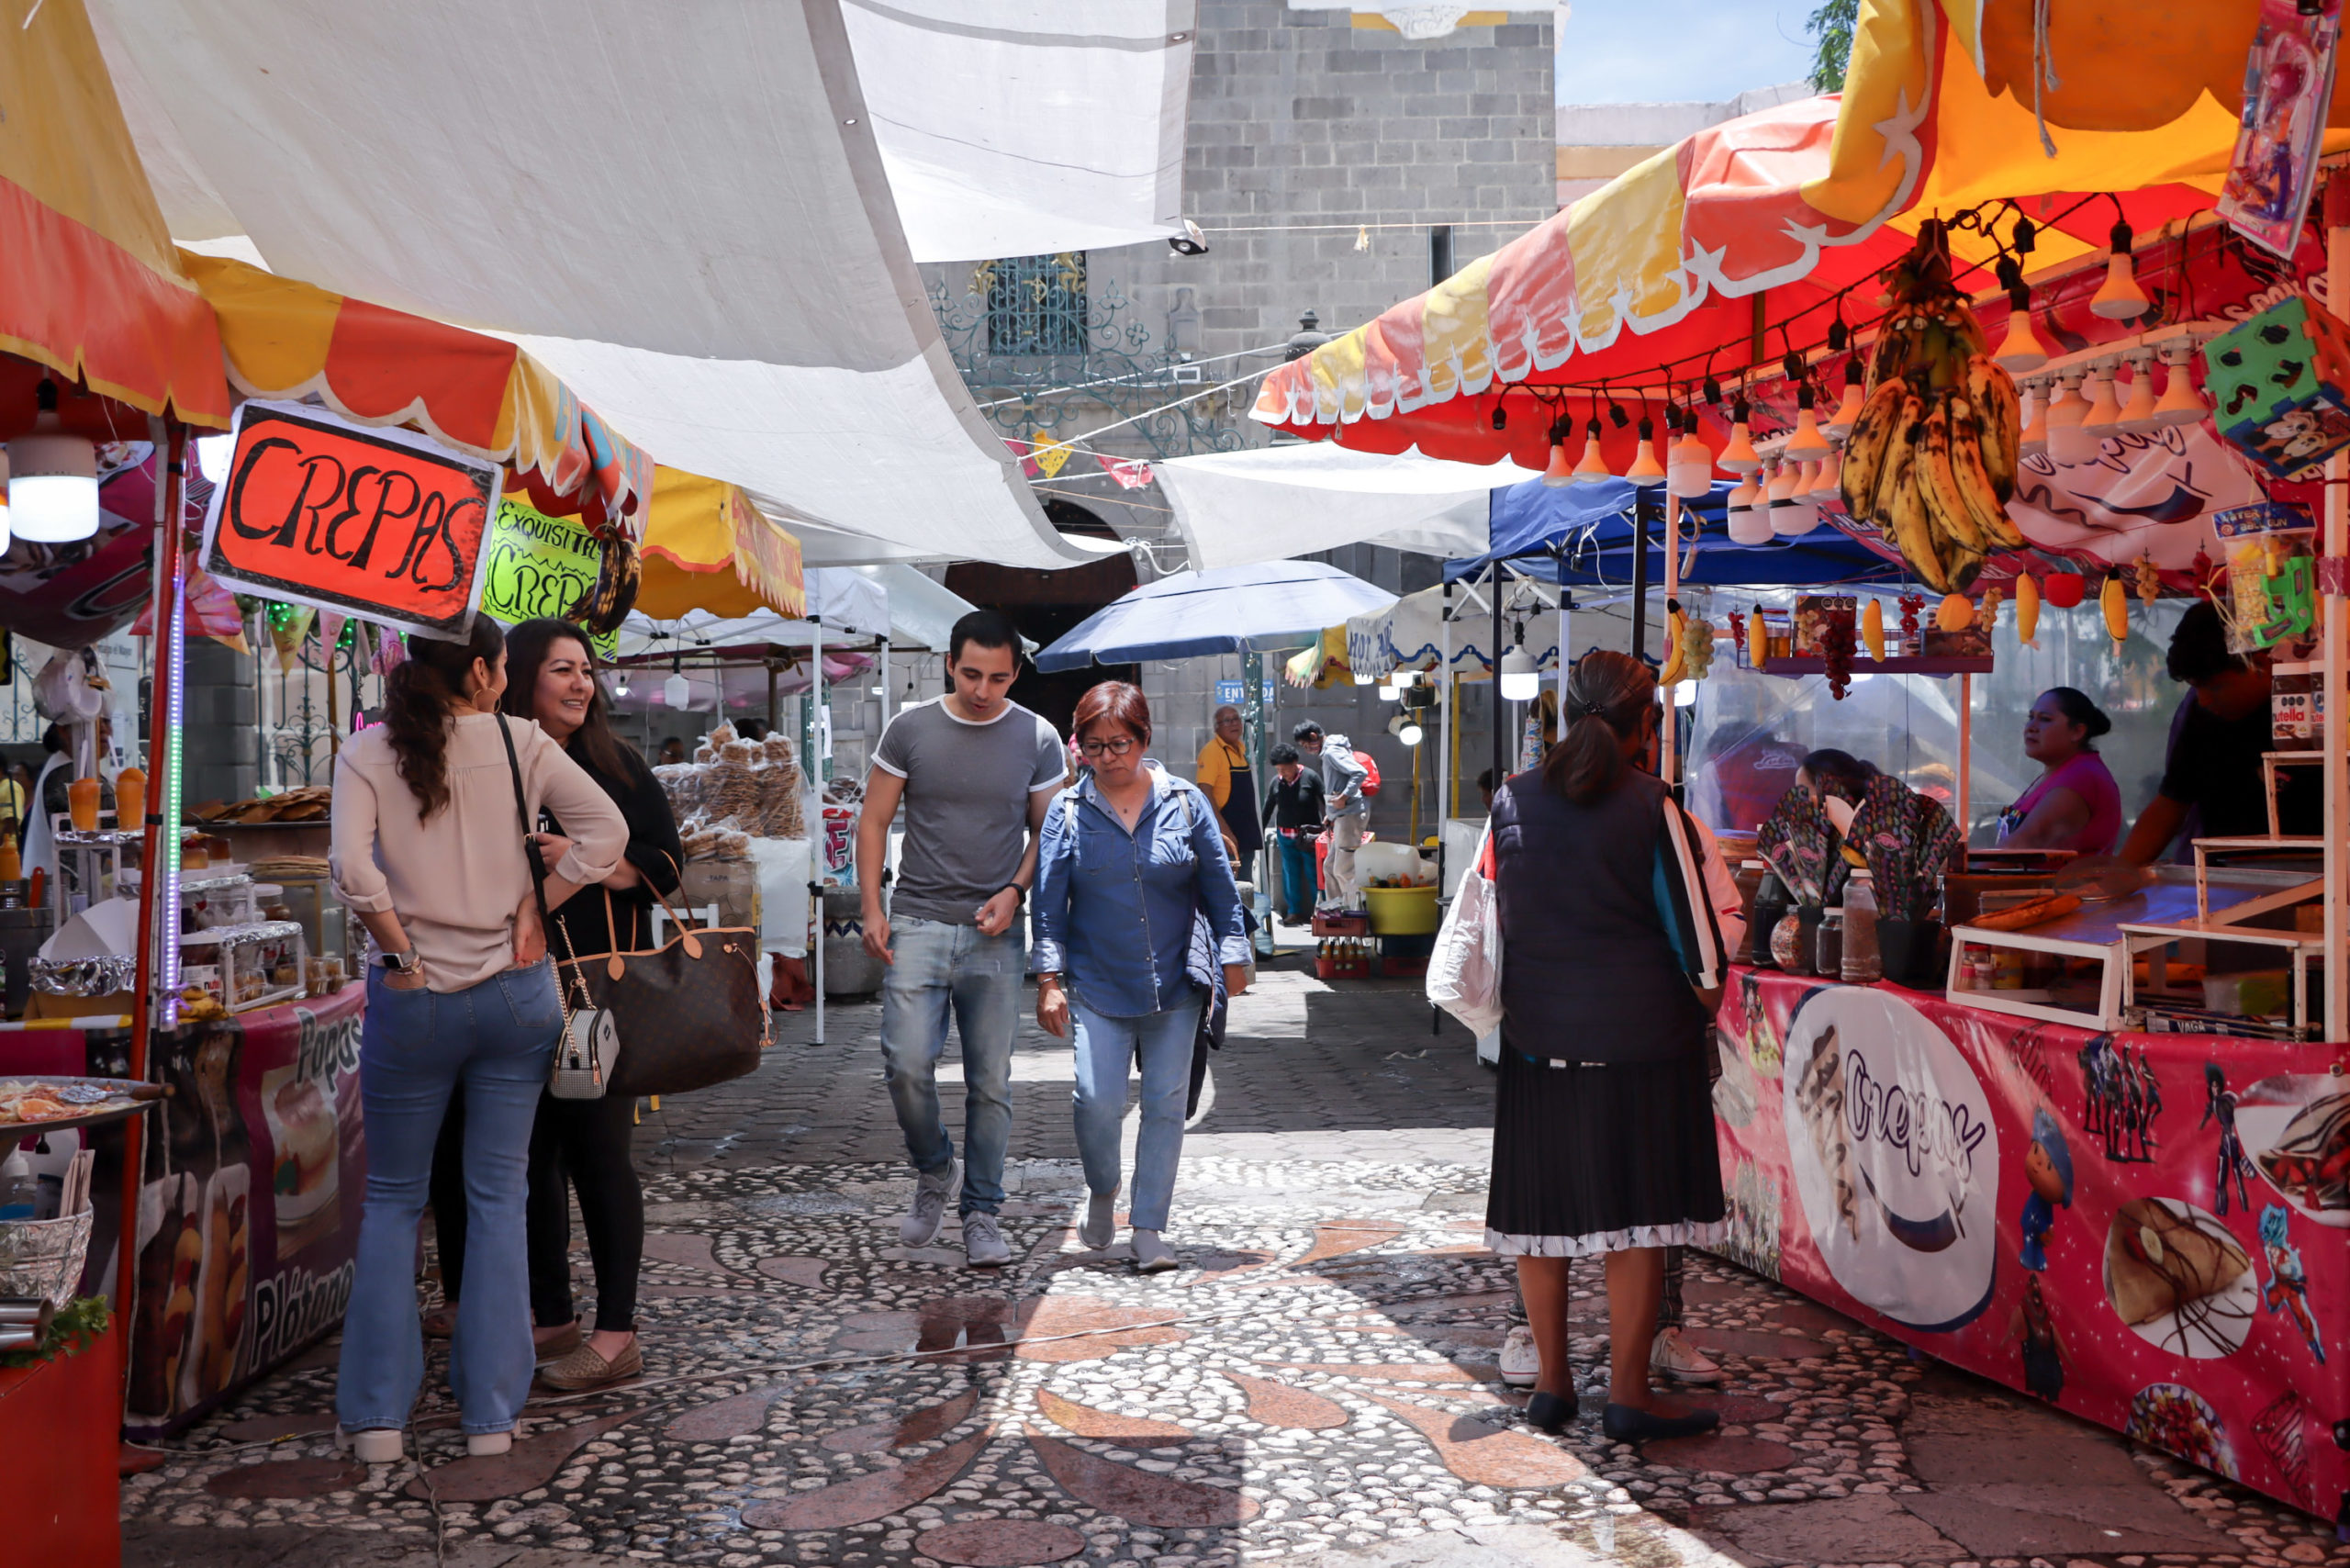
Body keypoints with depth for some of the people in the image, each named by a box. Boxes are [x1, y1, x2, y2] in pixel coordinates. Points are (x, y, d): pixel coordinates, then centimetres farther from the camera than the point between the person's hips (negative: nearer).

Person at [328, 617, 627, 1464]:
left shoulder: (368, 752, -4)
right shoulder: (521, 743, -2)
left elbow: (351, 864, -17)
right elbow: (605, 830, -11)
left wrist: (400, 955, -6)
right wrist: (534, 907, -3)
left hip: (413, 1002, 0)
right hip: (514, 993, 1)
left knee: (393, 1199, 14)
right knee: (498, 1198, 10)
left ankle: (378, 1415, 14)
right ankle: (491, 1413, 13)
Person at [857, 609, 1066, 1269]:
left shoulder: (1037, 739, 3)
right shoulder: (911, 728, 2)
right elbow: (873, 822, 6)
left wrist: (1015, 892, -8)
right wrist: (871, 909, -2)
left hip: (995, 933, 0)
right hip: (918, 923, 0)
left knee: (991, 1080, 3)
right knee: (907, 1064, -11)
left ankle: (980, 1212, 16)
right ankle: (933, 1171, 17)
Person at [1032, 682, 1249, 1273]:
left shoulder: (1186, 803, 1)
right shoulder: (1067, 812, 0)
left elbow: (1219, 888, 7)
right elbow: (1050, 903, 1)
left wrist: (1233, 957, 5)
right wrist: (1050, 980, -4)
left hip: (1175, 986, 1)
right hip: (1098, 987, -1)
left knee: (1166, 1104, 2)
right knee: (1097, 1102, -9)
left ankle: (1148, 1229, 12)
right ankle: (1102, 1190, 22)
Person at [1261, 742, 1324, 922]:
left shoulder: (1310, 778, -8)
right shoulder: (1276, 782, 2)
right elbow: (1268, 808, 12)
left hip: (1308, 835, -3)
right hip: (1285, 836, 3)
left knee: (1313, 873, -2)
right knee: (1290, 873, 5)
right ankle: (1294, 911, 14)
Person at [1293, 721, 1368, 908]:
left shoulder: (1332, 752, -12)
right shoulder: (1327, 754, 20)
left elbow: (1360, 773, -24)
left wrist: (1344, 797, -24)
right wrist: (1331, 813, 19)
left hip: (1350, 814, -11)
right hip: (1342, 817, 11)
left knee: (1344, 870, -9)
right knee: (1330, 867, 15)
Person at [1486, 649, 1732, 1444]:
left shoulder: (1511, 801, 3)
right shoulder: (1651, 807, -9)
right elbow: (1694, 933, -6)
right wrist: (1706, 1003, 11)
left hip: (1536, 1035, 4)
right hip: (1639, 1036, -4)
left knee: (1539, 1210, 11)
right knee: (1636, 1212, 4)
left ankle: (1551, 1384, 21)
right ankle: (1627, 1395, 8)